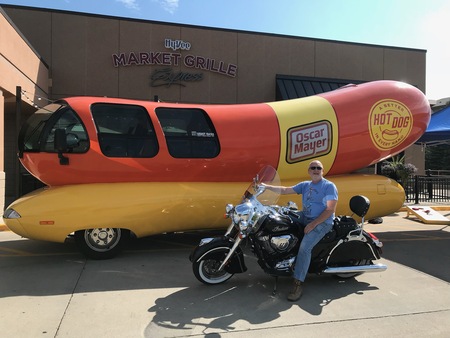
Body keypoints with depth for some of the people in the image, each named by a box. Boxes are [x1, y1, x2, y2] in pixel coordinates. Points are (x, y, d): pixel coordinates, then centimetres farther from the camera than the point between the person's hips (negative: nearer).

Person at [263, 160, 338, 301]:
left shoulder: (329, 186, -6)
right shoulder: (305, 185, 13)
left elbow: (330, 209, -14)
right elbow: (285, 190, 9)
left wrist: (313, 224, -20)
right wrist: (267, 186, -3)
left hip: (322, 222, -7)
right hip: (305, 217, 7)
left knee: (305, 247, -26)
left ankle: (298, 284, -20)